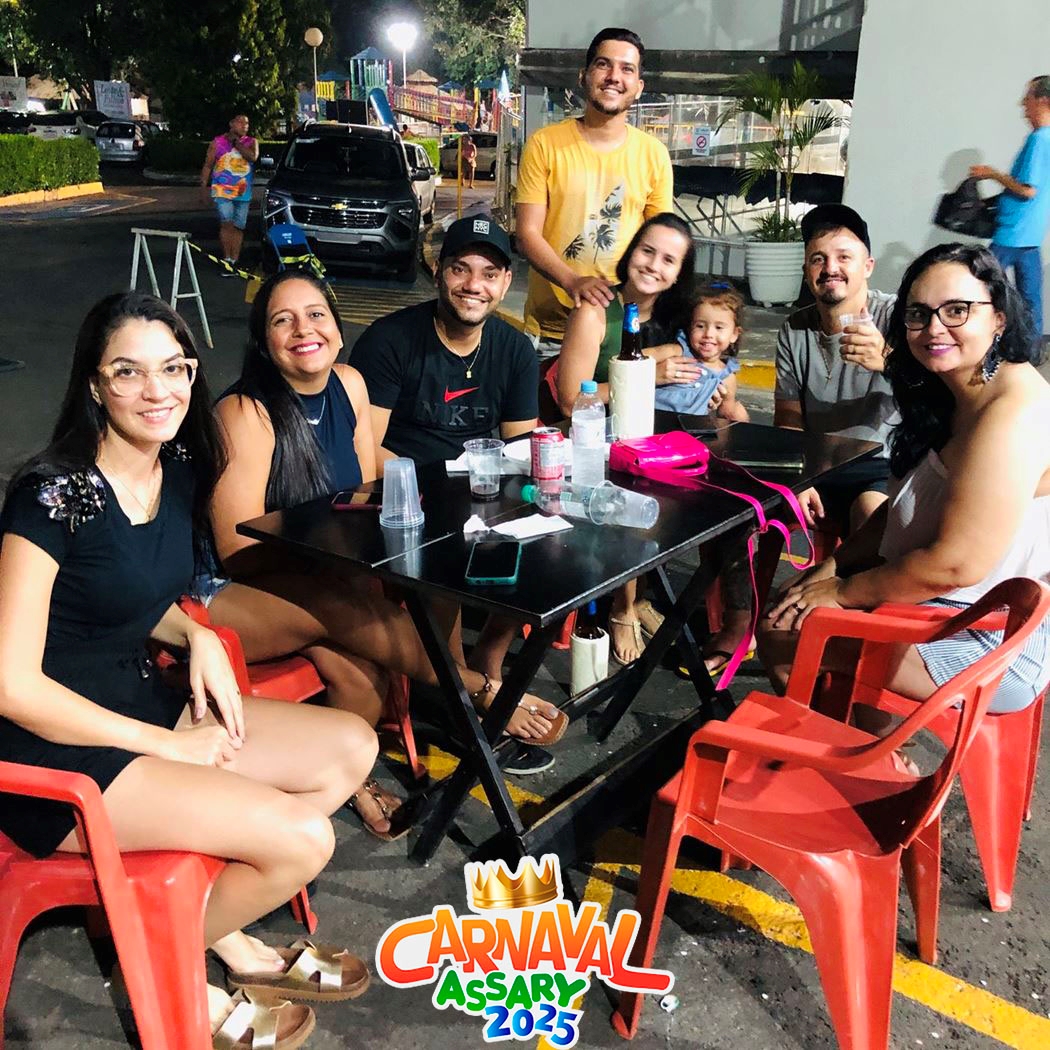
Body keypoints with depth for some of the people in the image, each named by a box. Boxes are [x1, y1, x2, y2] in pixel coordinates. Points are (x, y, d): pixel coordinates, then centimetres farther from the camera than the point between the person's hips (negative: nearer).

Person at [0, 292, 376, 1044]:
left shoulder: (179, 469, 1)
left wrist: (196, 636, -4)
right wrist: (166, 745, -16)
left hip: (141, 703, 8)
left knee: (353, 748, 1)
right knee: (303, 838, -18)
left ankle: (225, 930, 13)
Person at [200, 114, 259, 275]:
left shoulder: (251, 142, 9)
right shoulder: (217, 142, 5)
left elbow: (253, 157, -13)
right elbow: (207, 165, 8)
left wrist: (236, 143, -8)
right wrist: (204, 186, 1)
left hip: (243, 193, 2)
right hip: (222, 191, -2)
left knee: (238, 227, 5)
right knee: (227, 224, -15)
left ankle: (233, 262, 11)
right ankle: (227, 259, -8)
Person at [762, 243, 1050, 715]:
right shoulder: (958, 398, 7)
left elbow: (957, 563, -28)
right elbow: (903, 508, 13)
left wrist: (844, 591, -16)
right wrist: (832, 566, 0)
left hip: (988, 644, -10)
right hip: (946, 609, 10)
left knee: (780, 637, -8)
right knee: (792, 601, 17)